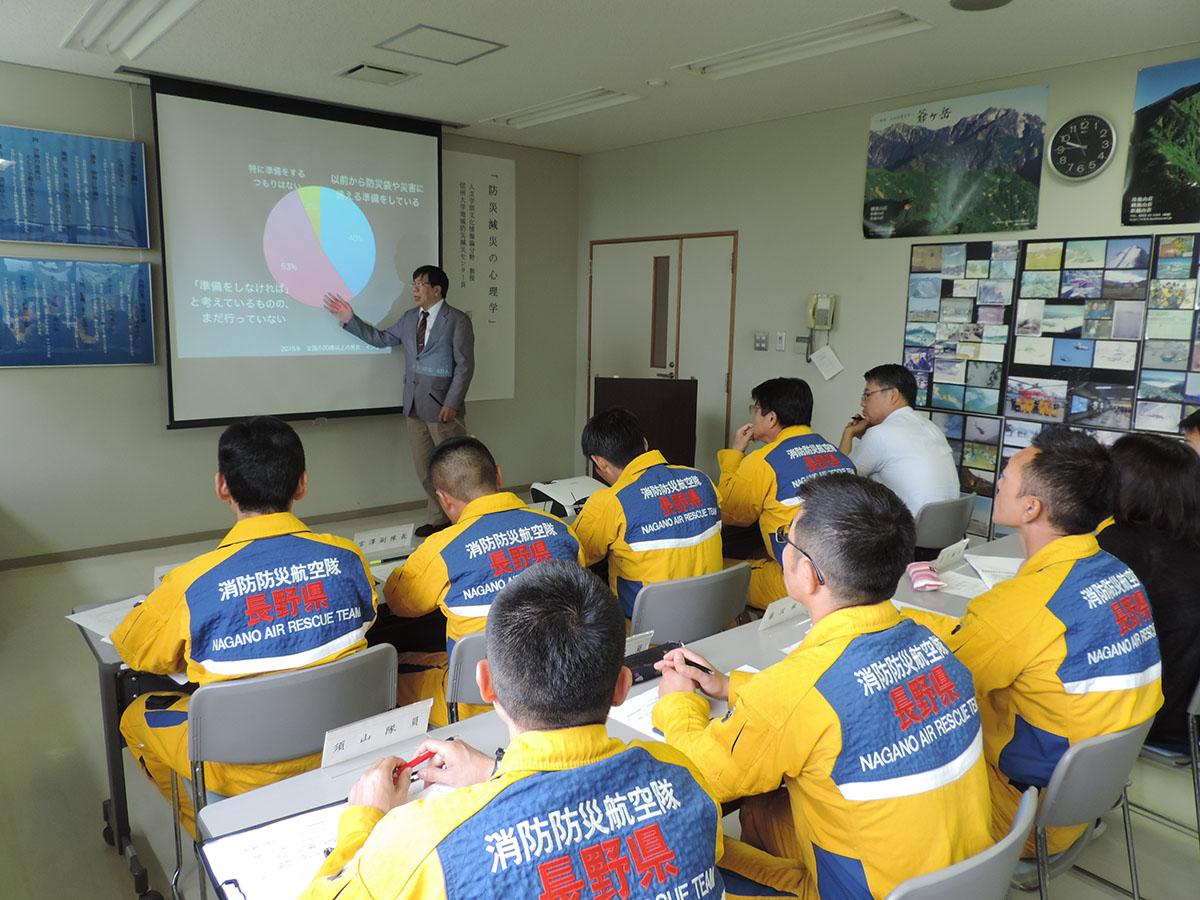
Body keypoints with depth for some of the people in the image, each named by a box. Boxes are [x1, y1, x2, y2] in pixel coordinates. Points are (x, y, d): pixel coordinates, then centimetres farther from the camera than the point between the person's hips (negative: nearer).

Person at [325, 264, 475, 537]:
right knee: (424, 468, 11)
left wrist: (452, 403, -16)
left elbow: (465, 365, -11)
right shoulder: (409, 318, 14)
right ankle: (439, 518, 24)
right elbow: (380, 338, 21)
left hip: (443, 407, -6)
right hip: (415, 407, 7)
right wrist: (350, 319, 13)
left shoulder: (457, 320, -7)